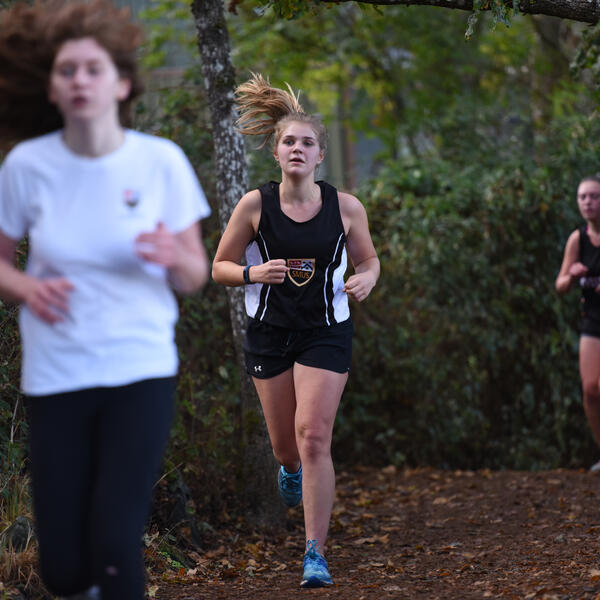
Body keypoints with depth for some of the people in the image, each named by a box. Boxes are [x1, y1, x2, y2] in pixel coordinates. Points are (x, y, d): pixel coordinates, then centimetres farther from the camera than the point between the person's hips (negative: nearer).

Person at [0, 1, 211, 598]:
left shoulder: (161, 161, -5)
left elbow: (195, 276, 2)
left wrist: (175, 257, -21)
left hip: (141, 371, -1)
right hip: (55, 375, 1)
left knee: (115, 544, -13)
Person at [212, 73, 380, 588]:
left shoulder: (346, 207, -7)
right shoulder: (255, 205, -8)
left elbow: (368, 258, 9)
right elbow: (220, 267, 1)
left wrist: (366, 279, -14)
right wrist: (254, 272, -20)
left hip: (327, 333, -1)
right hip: (269, 332, 1)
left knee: (313, 437, -13)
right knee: (286, 445, 12)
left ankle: (316, 553, -5)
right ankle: (290, 470, 53)